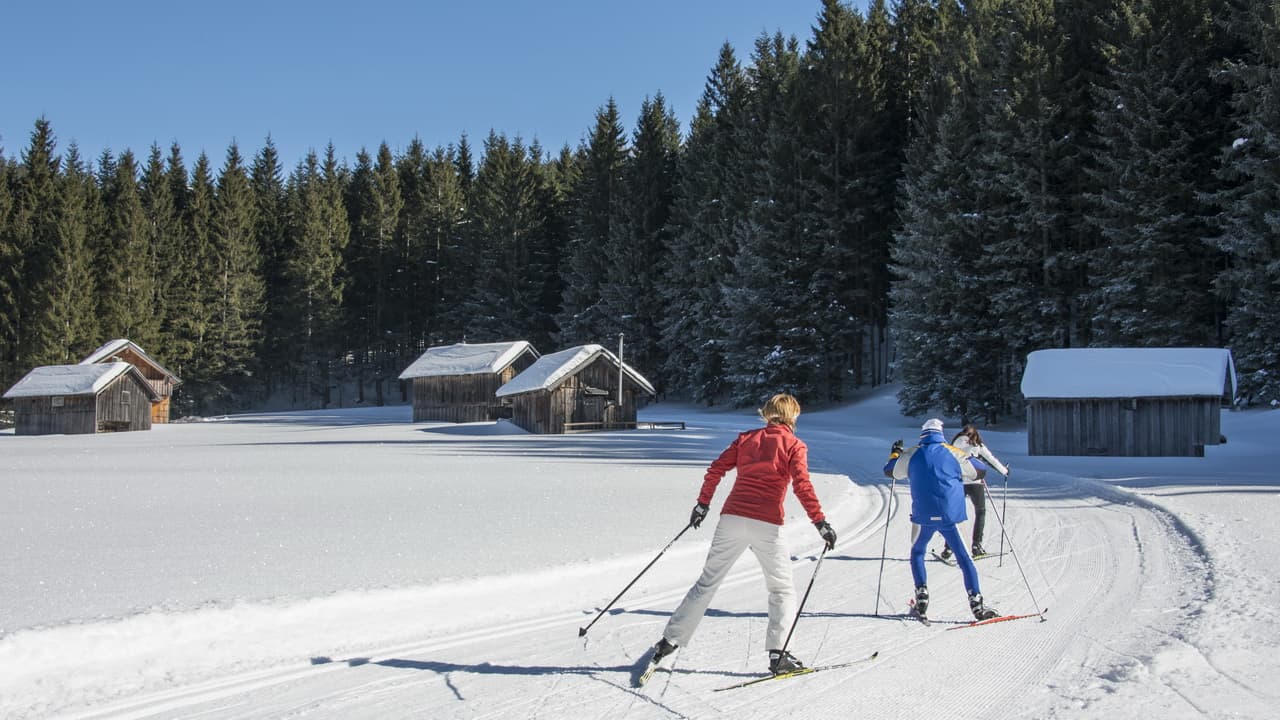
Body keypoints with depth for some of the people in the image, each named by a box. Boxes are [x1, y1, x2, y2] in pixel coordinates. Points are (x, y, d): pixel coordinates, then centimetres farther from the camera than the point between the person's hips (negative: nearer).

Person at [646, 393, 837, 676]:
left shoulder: (747, 438, 14)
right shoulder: (794, 445, 3)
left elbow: (716, 470, 9)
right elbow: (802, 486, -10)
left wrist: (702, 504, 18)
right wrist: (821, 523, -10)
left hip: (732, 518, 3)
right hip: (766, 525, -3)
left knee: (707, 582, 13)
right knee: (782, 590, 12)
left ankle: (670, 640, 11)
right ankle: (777, 654, 1)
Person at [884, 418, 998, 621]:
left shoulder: (911, 455, 5)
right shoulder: (952, 453, 1)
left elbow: (890, 471, 19)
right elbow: (978, 471, 10)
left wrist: (895, 453, 38)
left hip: (924, 516, 1)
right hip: (951, 514, -1)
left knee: (917, 553, 23)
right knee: (964, 558, 6)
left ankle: (922, 595, 10)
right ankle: (976, 603, -4)